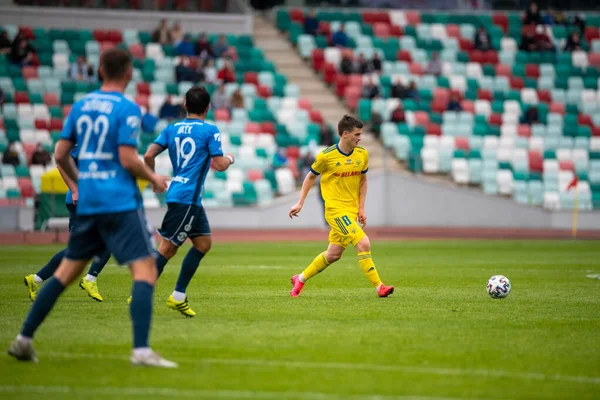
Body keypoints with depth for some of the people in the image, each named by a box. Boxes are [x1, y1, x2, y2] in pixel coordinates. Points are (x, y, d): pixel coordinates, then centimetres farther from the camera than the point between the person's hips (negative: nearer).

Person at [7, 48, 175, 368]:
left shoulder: (81, 105, 10)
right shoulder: (128, 109, -8)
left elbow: (60, 155, 11)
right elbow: (128, 159, -14)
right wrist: (154, 179, 2)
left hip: (86, 203, 7)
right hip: (121, 203, -7)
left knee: (67, 272, 15)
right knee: (145, 270, -6)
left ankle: (24, 339, 16)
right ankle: (141, 350, -18)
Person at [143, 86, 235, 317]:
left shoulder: (172, 129, 10)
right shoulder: (209, 131, -7)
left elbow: (149, 155, 2)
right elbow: (219, 165, -11)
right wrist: (230, 159, 11)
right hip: (187, 198, -8)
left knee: (204, 243, 15)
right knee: (168, 248, -7)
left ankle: (178, 297, 14)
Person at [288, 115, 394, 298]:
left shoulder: (362, 154, 3)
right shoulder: (326, 156, -11)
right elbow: (311, 177, 4)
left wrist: (361, 208, 7)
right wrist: (300, 203, 5)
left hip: (352, 211, 6)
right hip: (335, 209, -6)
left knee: (333, 255, 12)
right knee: (363, 243, -19)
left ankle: (300, 279, 31)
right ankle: (379, 287, -14)